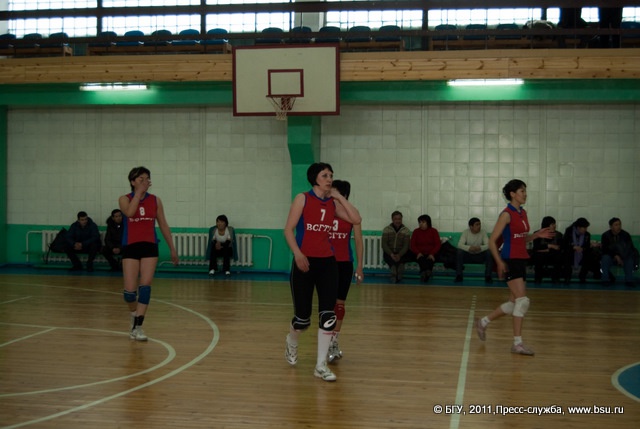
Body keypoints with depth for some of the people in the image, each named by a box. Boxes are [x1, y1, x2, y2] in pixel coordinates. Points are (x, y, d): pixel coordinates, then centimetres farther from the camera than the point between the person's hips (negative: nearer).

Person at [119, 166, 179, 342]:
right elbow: (130, 212, -23)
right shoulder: (125, 199, 0)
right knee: (130, 290, -4)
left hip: (149, 247, 1)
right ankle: (134, 314, 28)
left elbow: (163, 225, 11)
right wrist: (139, 191, -16)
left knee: (145, 286, -10)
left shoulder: (155, 200, 6)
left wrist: (172, 248, 10)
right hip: (130, 247, -1)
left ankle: (138, 326, -5)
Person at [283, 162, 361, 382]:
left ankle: (321, 366, 5)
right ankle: (291, 342, 40)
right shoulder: (303, 199, -4)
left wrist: (339, 197, -4)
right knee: (303, 316, 5)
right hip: (305, 262, -3)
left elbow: (356, 220, -6)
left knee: (328, 315, -5)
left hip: (327, 262, 3)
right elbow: (289, 230, -8)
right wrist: (297, 253, -21)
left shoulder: (333, 203, 7)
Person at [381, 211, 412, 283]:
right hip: (389, 253, 0)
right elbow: (384, 244, -3)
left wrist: (399, 255, -25)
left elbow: (406, 245, -5)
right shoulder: (386, 229, 6)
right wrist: (391, 254, -22)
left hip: (401, 253, 0)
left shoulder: (406, 230, 5)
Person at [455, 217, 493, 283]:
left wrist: (480, 248, -41)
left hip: (479, 256, 1)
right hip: (468, 255, -1)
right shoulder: (465, 232, -10)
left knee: (489, 253, -28)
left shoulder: (483, 232, -9)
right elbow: (460, 245, -22)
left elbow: (488, 245, -19)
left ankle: (488, 276, -21)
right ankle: (459, 275, -23)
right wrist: (469, 248, -42)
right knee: (459, 251, -30)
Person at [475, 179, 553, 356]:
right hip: (510, 261, -9)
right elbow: (492, 241, -12)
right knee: (523, 300, -14)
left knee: (514, 304, 12)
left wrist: (536, 235, 6)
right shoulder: (507, 214, -11)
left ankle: (483, 322, 28)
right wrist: (499, 262, -21)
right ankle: (517, 343, -9)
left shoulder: (523, 213, 13)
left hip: (521, 260, 9)